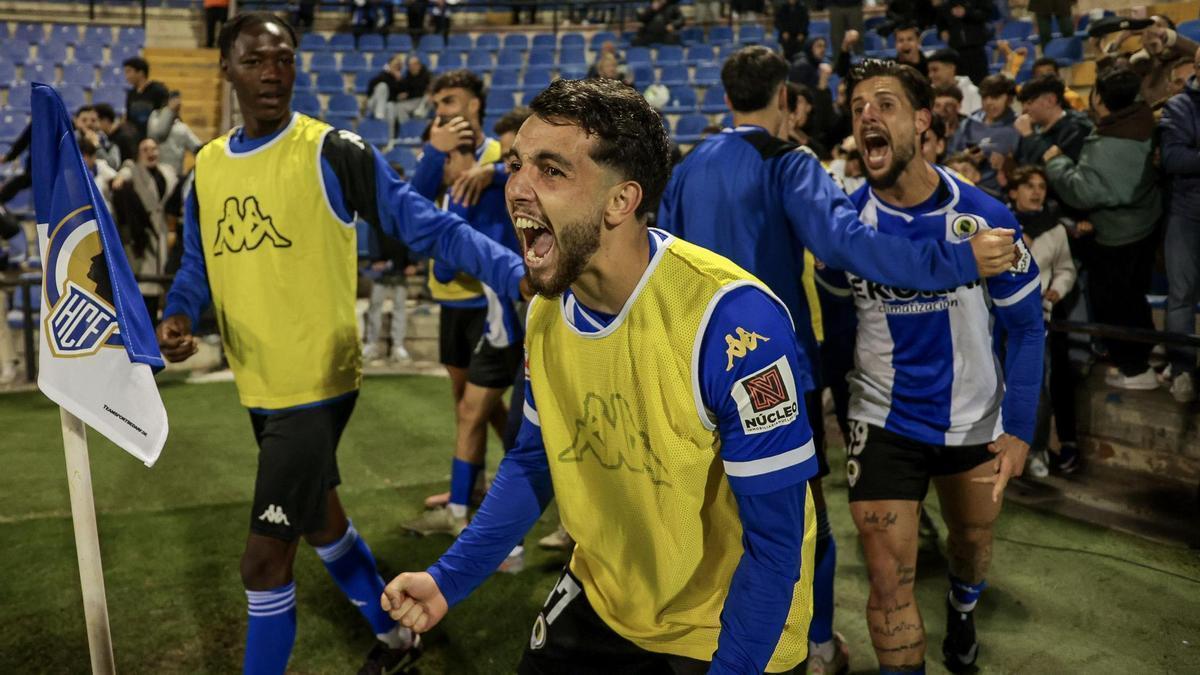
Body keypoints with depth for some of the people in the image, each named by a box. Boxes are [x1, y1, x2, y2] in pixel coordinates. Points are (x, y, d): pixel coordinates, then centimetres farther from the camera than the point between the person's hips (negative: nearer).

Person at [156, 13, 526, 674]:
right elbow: (197, 266, 15)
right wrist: (177, 317, -7)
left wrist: (524, 276, -29)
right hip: (260, 386, 8)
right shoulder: (207, 165, 7)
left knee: (263, 560, -4)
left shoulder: (333, 151, -13)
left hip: (316, 383, -7)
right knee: (320, 518, 23)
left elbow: (429, 227, -16)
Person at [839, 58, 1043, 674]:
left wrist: (1020, 427, -10)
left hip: (975, 420, 2)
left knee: (972, 540, 26)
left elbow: (1024, 325, -6)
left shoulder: (984, 217, -16)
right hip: (884, 423, -1)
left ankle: (963, 609, 60)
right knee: (889, 581, -5)